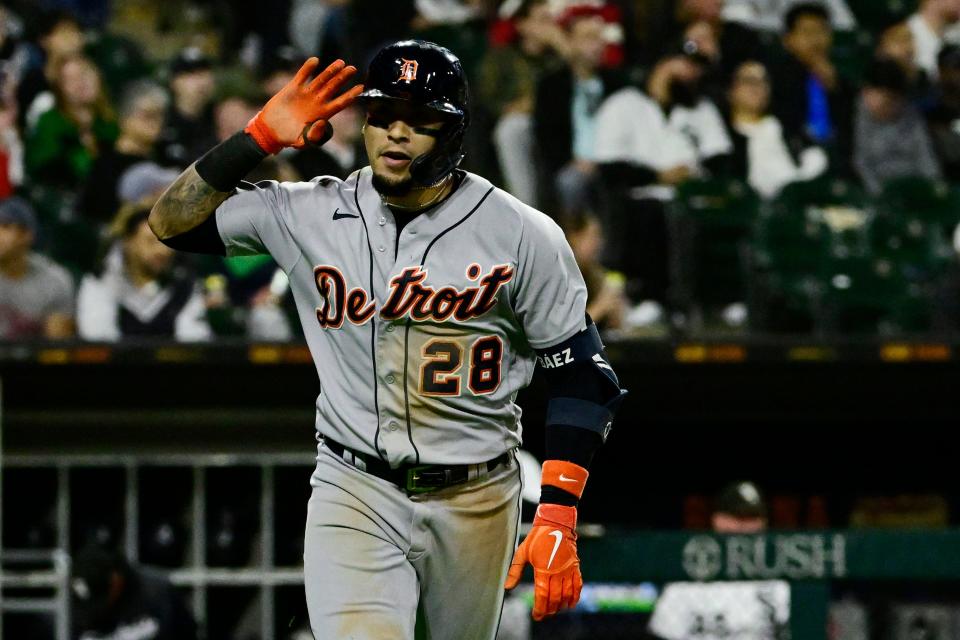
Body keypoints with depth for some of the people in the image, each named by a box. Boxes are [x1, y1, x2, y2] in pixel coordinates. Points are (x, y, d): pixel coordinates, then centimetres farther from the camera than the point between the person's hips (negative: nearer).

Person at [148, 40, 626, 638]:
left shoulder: (522, 235, -5)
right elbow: (172, 222, 1)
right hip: (354, 495, 0)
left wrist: (558, 517, -12)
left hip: (477, 500, 0)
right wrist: (262, 136, -10)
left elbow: (582, 375, -3)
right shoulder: (311, 214, -1)